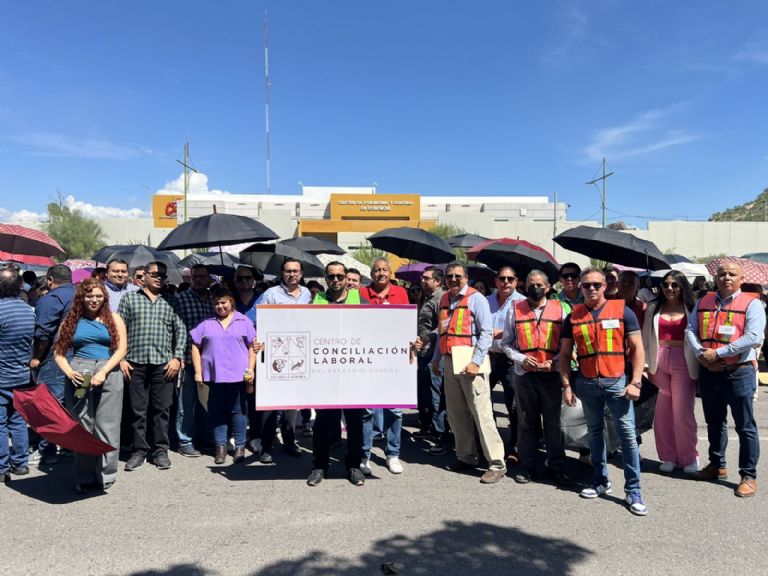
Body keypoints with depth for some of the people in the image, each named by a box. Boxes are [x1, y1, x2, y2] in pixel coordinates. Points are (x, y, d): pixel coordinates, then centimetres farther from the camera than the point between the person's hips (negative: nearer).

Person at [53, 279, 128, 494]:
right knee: (80, 427, 4)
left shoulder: (113, 318, 7)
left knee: (107, 426, 0)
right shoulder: (72, 321, 11)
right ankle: (83, 478, 14)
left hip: (108, 373, -1)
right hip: (79, 375, 1)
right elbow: (59, 352, 10)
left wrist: (103, 372, -11)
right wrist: (68, 371, -8)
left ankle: (105, 476, 10)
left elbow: (121, 349, -1)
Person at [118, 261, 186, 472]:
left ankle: (160, 450, 15)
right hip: (136, 362, -1)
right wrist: (121, 359, -3)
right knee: (137, 409, 5)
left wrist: (177, 357, 0)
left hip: (163, 364, 1)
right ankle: (139, 450, 17)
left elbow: (180, 330, 10)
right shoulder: (130, 298, 9)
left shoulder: (169, 303, 12)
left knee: (162, 409, 4)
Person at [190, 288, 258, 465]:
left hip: (238, 375, -2)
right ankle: (220, 445, 16)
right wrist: (198, 372, 1)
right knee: (217, 410, 7)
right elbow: (195, 346, 8)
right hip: (214, 375, 2)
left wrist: (251, 370, -5)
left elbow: (252, 346, 4)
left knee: (237, 410, 5)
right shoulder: (206, 323, 9)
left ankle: (240, 446, 14)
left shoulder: (244, 321, 5)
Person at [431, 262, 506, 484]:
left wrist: (476, 361, -18)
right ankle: (466, 456, 26)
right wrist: (436, 358, 19)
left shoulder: (476, 298, -6)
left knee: (481, 413, -8)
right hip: (449, 362, 7)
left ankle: (497, 463, -2)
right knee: (456, 413, 12)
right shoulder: (444, 299, 15)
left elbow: (487, 332, -11)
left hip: (469, 362, -7)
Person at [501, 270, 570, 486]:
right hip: (524, 373, 1)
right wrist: (522, 359, -8)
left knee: (553, 420, 6)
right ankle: (527, 466, 19)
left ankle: (556, 466, 19)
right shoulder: (515, 310, 5)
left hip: (551, 373, 0)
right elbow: (506, 343, 7)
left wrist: (554, 362, -9)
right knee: (527, 420, 9)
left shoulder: (559, 309, 4)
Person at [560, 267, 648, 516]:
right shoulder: (573, 317, 5)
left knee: (627, 433, -5)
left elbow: (637, 348, -1)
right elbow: (565, 354, 8)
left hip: (616, 381, -3)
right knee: (595, 431, 13)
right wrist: (566, 385, 0)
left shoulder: (622, 311, -1)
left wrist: (636, 382, -9)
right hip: (586, 383, 3)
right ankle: (601, 481, 25)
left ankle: (633, 490, 4)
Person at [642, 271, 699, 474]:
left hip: (683, 363, -2)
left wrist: (698, 367, -5)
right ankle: (668, 457, 17)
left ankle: (689, 457, 15)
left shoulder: (691, 309, 3)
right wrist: (647, 364, 2)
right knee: (663, 411, 5)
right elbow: (646, 337, 8)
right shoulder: (654, 308, 11)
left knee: (683, 411, -1)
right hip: (659, 362, 2)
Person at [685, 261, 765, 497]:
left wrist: (717, 353, -19)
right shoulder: (703, 302, 10)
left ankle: (749, 476, 14)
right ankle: (717, 465, 33)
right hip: (708, 371, 5)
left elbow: (753, 338, -18)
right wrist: (701, 353, -12)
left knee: (745, 426, 3)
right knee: (714, 422, 18)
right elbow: (690, 330, 6)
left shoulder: (751, 303, -7)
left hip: (738, 372, -5)